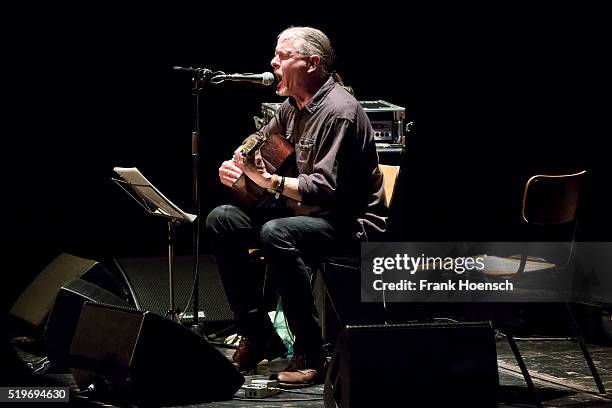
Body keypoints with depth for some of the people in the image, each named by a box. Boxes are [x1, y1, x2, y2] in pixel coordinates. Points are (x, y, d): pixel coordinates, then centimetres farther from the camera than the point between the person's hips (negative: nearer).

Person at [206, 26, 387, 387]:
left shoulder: (339, 111, -21)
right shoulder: (292, 106, 8)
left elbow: (327, 189, -28)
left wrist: (268, 180, -31)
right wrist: (236, 167, -4)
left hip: (351, 221, -10)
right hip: (300, 209, 10)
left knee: (276, 234, -36)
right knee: (222, 220, -2)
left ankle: (311, 356, -27)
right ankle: (259, 337, 2)